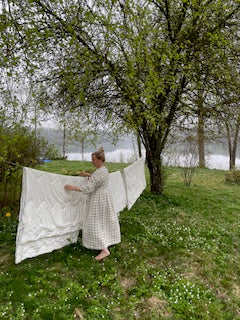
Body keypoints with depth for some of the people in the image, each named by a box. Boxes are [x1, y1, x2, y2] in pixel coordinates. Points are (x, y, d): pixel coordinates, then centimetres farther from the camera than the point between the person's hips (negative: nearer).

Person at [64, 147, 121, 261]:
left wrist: (72, 188, -21)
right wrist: (88, 175, 18)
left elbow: (88, 188, -26)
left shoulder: (98, 172, -25)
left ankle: (104, 250, -1)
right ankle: (109, 239, 42)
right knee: (105, 220, 23)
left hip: (98, 199, -10)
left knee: (95, 224, -3)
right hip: (105, 196, 10)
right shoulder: (104, 169, 5)